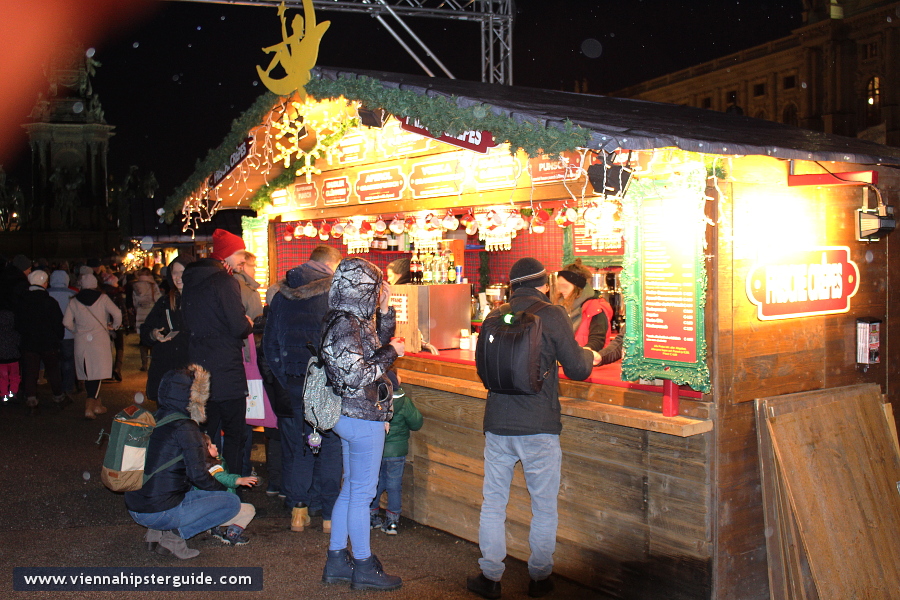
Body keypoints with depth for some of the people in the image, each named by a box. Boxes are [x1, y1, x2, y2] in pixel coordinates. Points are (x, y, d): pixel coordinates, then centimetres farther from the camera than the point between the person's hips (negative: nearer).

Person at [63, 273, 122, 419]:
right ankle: (89, 407, -15)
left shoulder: (74, 301, 4)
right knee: (96, 374, -3)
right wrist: (113, 326, 7)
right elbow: (117, 313, -11)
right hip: (100, 340, -3)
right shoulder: (102, 298, -1)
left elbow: (67, 322, 0)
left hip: (81, 341, 3)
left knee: (88, 375, 14)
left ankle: (97, 405, 23)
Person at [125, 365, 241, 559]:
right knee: (232, 502, 1)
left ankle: (156, 532, 12)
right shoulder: (185, 427, -15)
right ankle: (176, 534, -6)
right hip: (160, 512, -8)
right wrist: (223, 489, 5)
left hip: (135, 508, 8)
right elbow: (198, 475, -13)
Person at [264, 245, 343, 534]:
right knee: (330, 445, 6)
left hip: (291, 381, 4)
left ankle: (297, 512, 18)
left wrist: (282, 380, 15)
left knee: (295, 446, 13)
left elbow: (269, 342, 12)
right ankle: (330, 514, 11)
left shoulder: (282, 293, 10)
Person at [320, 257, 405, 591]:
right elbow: (355, 376, -24)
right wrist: (391, 354, -14)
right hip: (363, 419, -10)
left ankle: (336, 562, 26)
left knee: (351, 489, 17)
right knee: (362, 492, 2)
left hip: (353, 416, 10)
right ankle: (364, 568, 14)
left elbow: (378, 347, 22)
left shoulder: (355, 320, 8)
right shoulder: (346, 324, -20)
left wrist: (386, 311, 12)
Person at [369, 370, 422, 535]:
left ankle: (371, 516, 27)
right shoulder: (403, 401, -17)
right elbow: (416, 424, -6)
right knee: (394, 485, 10)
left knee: (374, 482, 18)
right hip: (396, 451, -2)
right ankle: (392, 521, 13)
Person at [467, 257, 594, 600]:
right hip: (539, 429, -3)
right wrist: (589, 355, 17)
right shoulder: (552, 315, -7)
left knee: (493, 504, 13)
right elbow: (577, 369, -4)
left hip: (497, 426, 3)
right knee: (544, 508, 12)